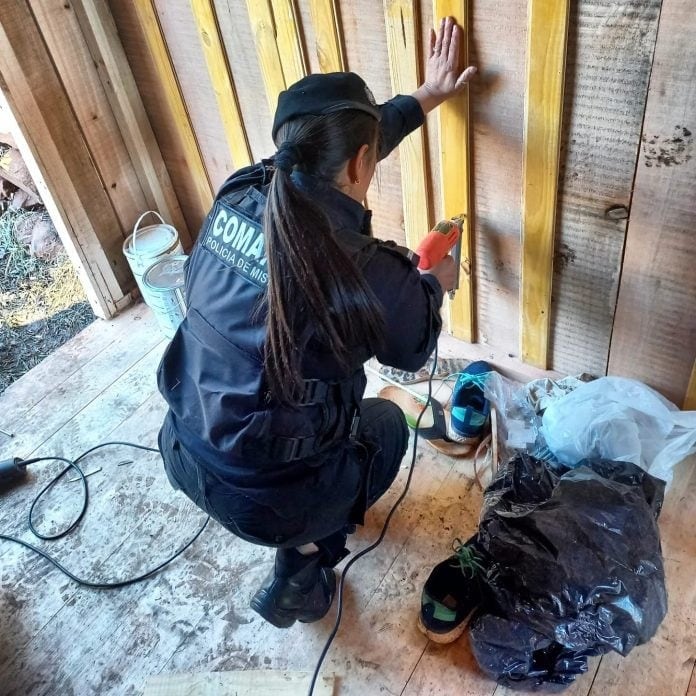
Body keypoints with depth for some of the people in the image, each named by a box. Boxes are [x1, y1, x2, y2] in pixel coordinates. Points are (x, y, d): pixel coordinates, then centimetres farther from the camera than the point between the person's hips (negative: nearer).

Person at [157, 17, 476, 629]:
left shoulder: (241, 194, -8)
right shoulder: (365, 272, -25)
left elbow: (334, 148, 10)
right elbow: (412, 351, -3)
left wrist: (425, 97, 21)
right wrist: (435, 285, 16)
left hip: (182, 450, 6)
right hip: (259, 496, -6)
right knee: (388, 422, 23)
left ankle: (324, 518, 49)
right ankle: (298, 582, 27)